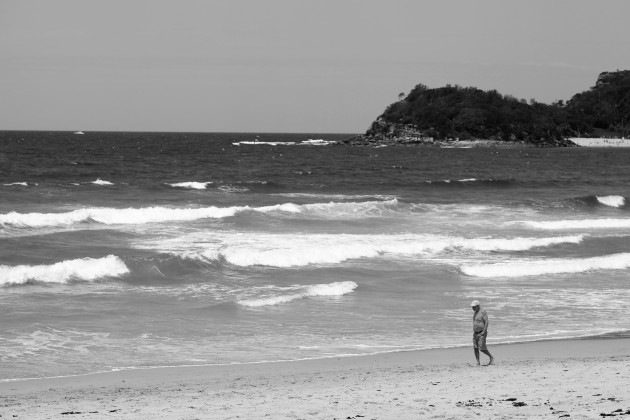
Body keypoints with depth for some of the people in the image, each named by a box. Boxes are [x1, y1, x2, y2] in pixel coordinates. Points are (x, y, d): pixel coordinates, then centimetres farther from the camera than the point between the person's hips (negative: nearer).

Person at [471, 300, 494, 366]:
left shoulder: (482, 312, -12)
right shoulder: (475, 313, 13)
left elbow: (486, 322, -17)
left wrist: (484, 331, -23)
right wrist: (473, 332, 18)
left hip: (481, 334, -8)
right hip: (475, 333, 8)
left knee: (482, 348, -10)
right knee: (475, 348, -1)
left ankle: (491, 358, 10)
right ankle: (478, 363, 0)